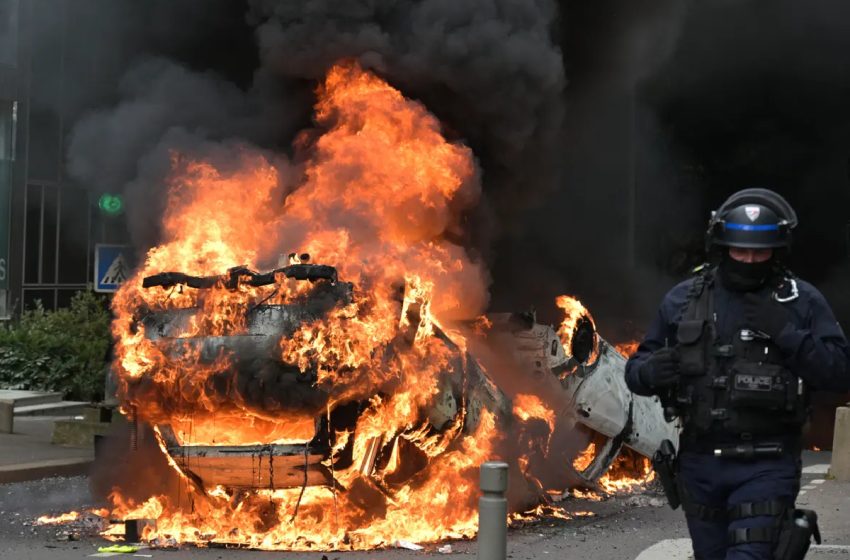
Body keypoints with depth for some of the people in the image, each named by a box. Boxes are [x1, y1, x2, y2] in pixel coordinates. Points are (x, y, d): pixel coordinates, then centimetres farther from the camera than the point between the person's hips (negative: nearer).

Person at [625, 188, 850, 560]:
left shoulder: (801, 301, -3)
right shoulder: (684, 299, 4)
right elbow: (637, 369, 8)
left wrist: (787, 334, -20)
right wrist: (650, 372, -16)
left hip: (766, 466, -4)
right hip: (699, 463, 4)